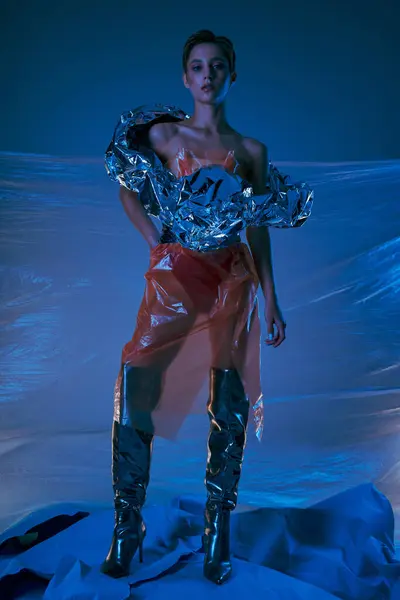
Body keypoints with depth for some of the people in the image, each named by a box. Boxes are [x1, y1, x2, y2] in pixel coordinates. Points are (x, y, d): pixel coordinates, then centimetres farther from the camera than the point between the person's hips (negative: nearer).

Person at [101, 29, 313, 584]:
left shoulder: (251, 151, 9)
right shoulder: (162, 133, 6)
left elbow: (258, 231, 9)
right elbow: (129, 190, 19)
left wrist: (272, 302, 7)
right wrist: (155, 239, 3)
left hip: (232, 279, 1)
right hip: (174, 275, -1)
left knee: (229, 401, 0)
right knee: (136, 389, -11)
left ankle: (218, 531, 15)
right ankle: (127, 526, 5)